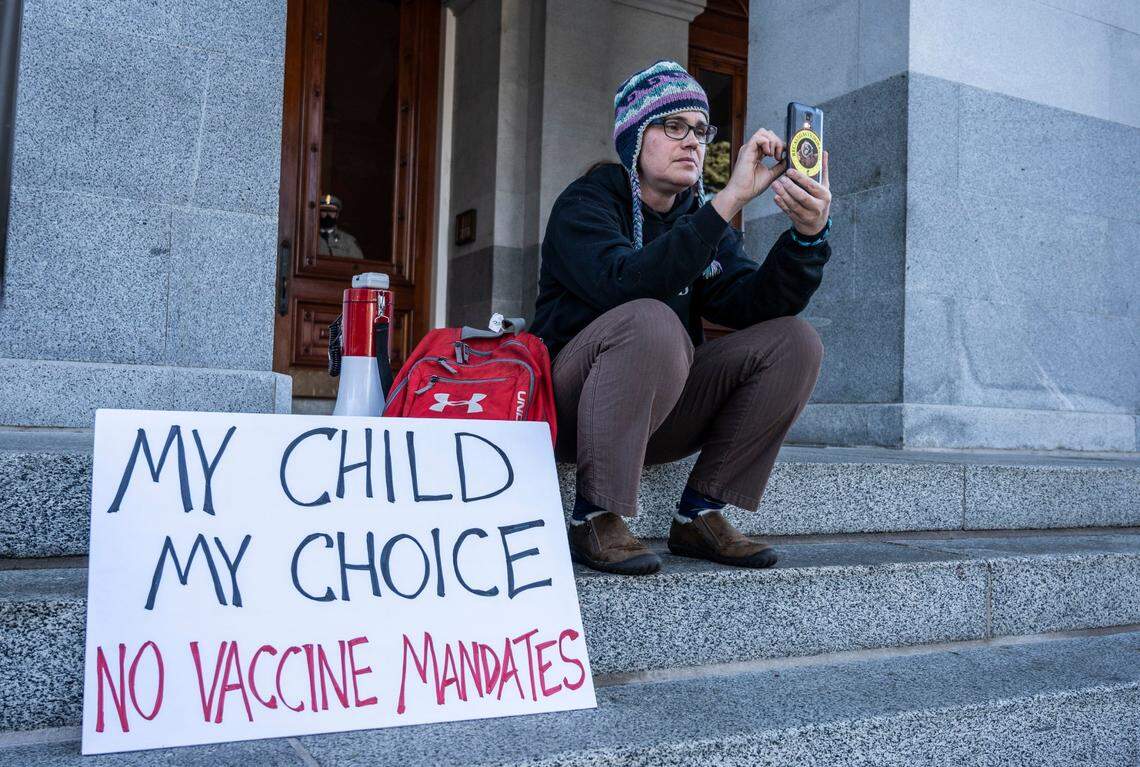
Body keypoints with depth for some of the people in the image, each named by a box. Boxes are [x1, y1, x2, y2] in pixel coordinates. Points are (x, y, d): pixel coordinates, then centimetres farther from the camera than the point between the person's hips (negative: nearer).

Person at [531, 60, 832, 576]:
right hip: (571, 408, -6)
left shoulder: (699, 218, 10)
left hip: (661, 413, 6)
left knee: (794, 340, -9)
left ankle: (699, 515, -8)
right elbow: (627, 283, -30)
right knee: (651, 321, -35)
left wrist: (807, 235, -24)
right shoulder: (584, 203, -7)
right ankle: (595, 519, -24)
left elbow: (753, 304, -7)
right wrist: (730, 200, -32)